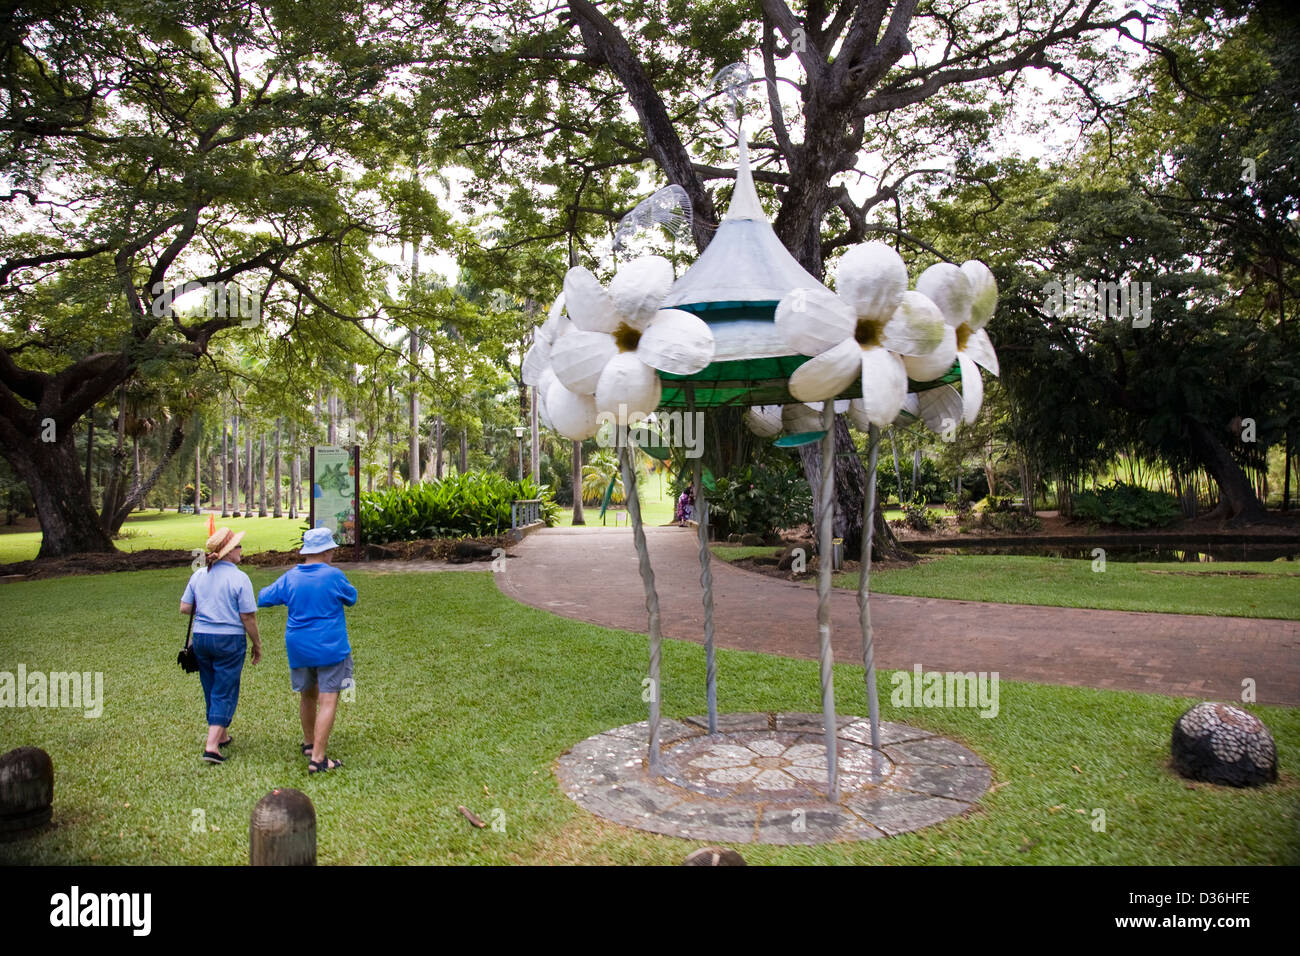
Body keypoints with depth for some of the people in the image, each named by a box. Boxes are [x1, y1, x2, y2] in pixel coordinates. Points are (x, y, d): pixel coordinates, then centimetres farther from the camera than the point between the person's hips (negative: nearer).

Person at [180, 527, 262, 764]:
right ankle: (212, 745, -4)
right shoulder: (239, 578, -14)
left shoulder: (198, 575, 1)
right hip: (229, 640, -6)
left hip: (201, 637, 6)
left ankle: (221, 735, 34)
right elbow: (248, 617, -12)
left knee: (211, 690, 19)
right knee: (225, 693, 2)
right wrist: (257, 644, -1)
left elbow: (184, 608, 5)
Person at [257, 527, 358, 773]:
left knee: (307, 695, 23)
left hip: (299, 649, 5)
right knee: (328, 701, -3)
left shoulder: (289, 577, -1)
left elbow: (263, 599, 12)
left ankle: (309, 743, 40)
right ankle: (317, 758, -8)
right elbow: (351, 598, 5)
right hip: (330, 648, -5)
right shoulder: (334, 576, -12)